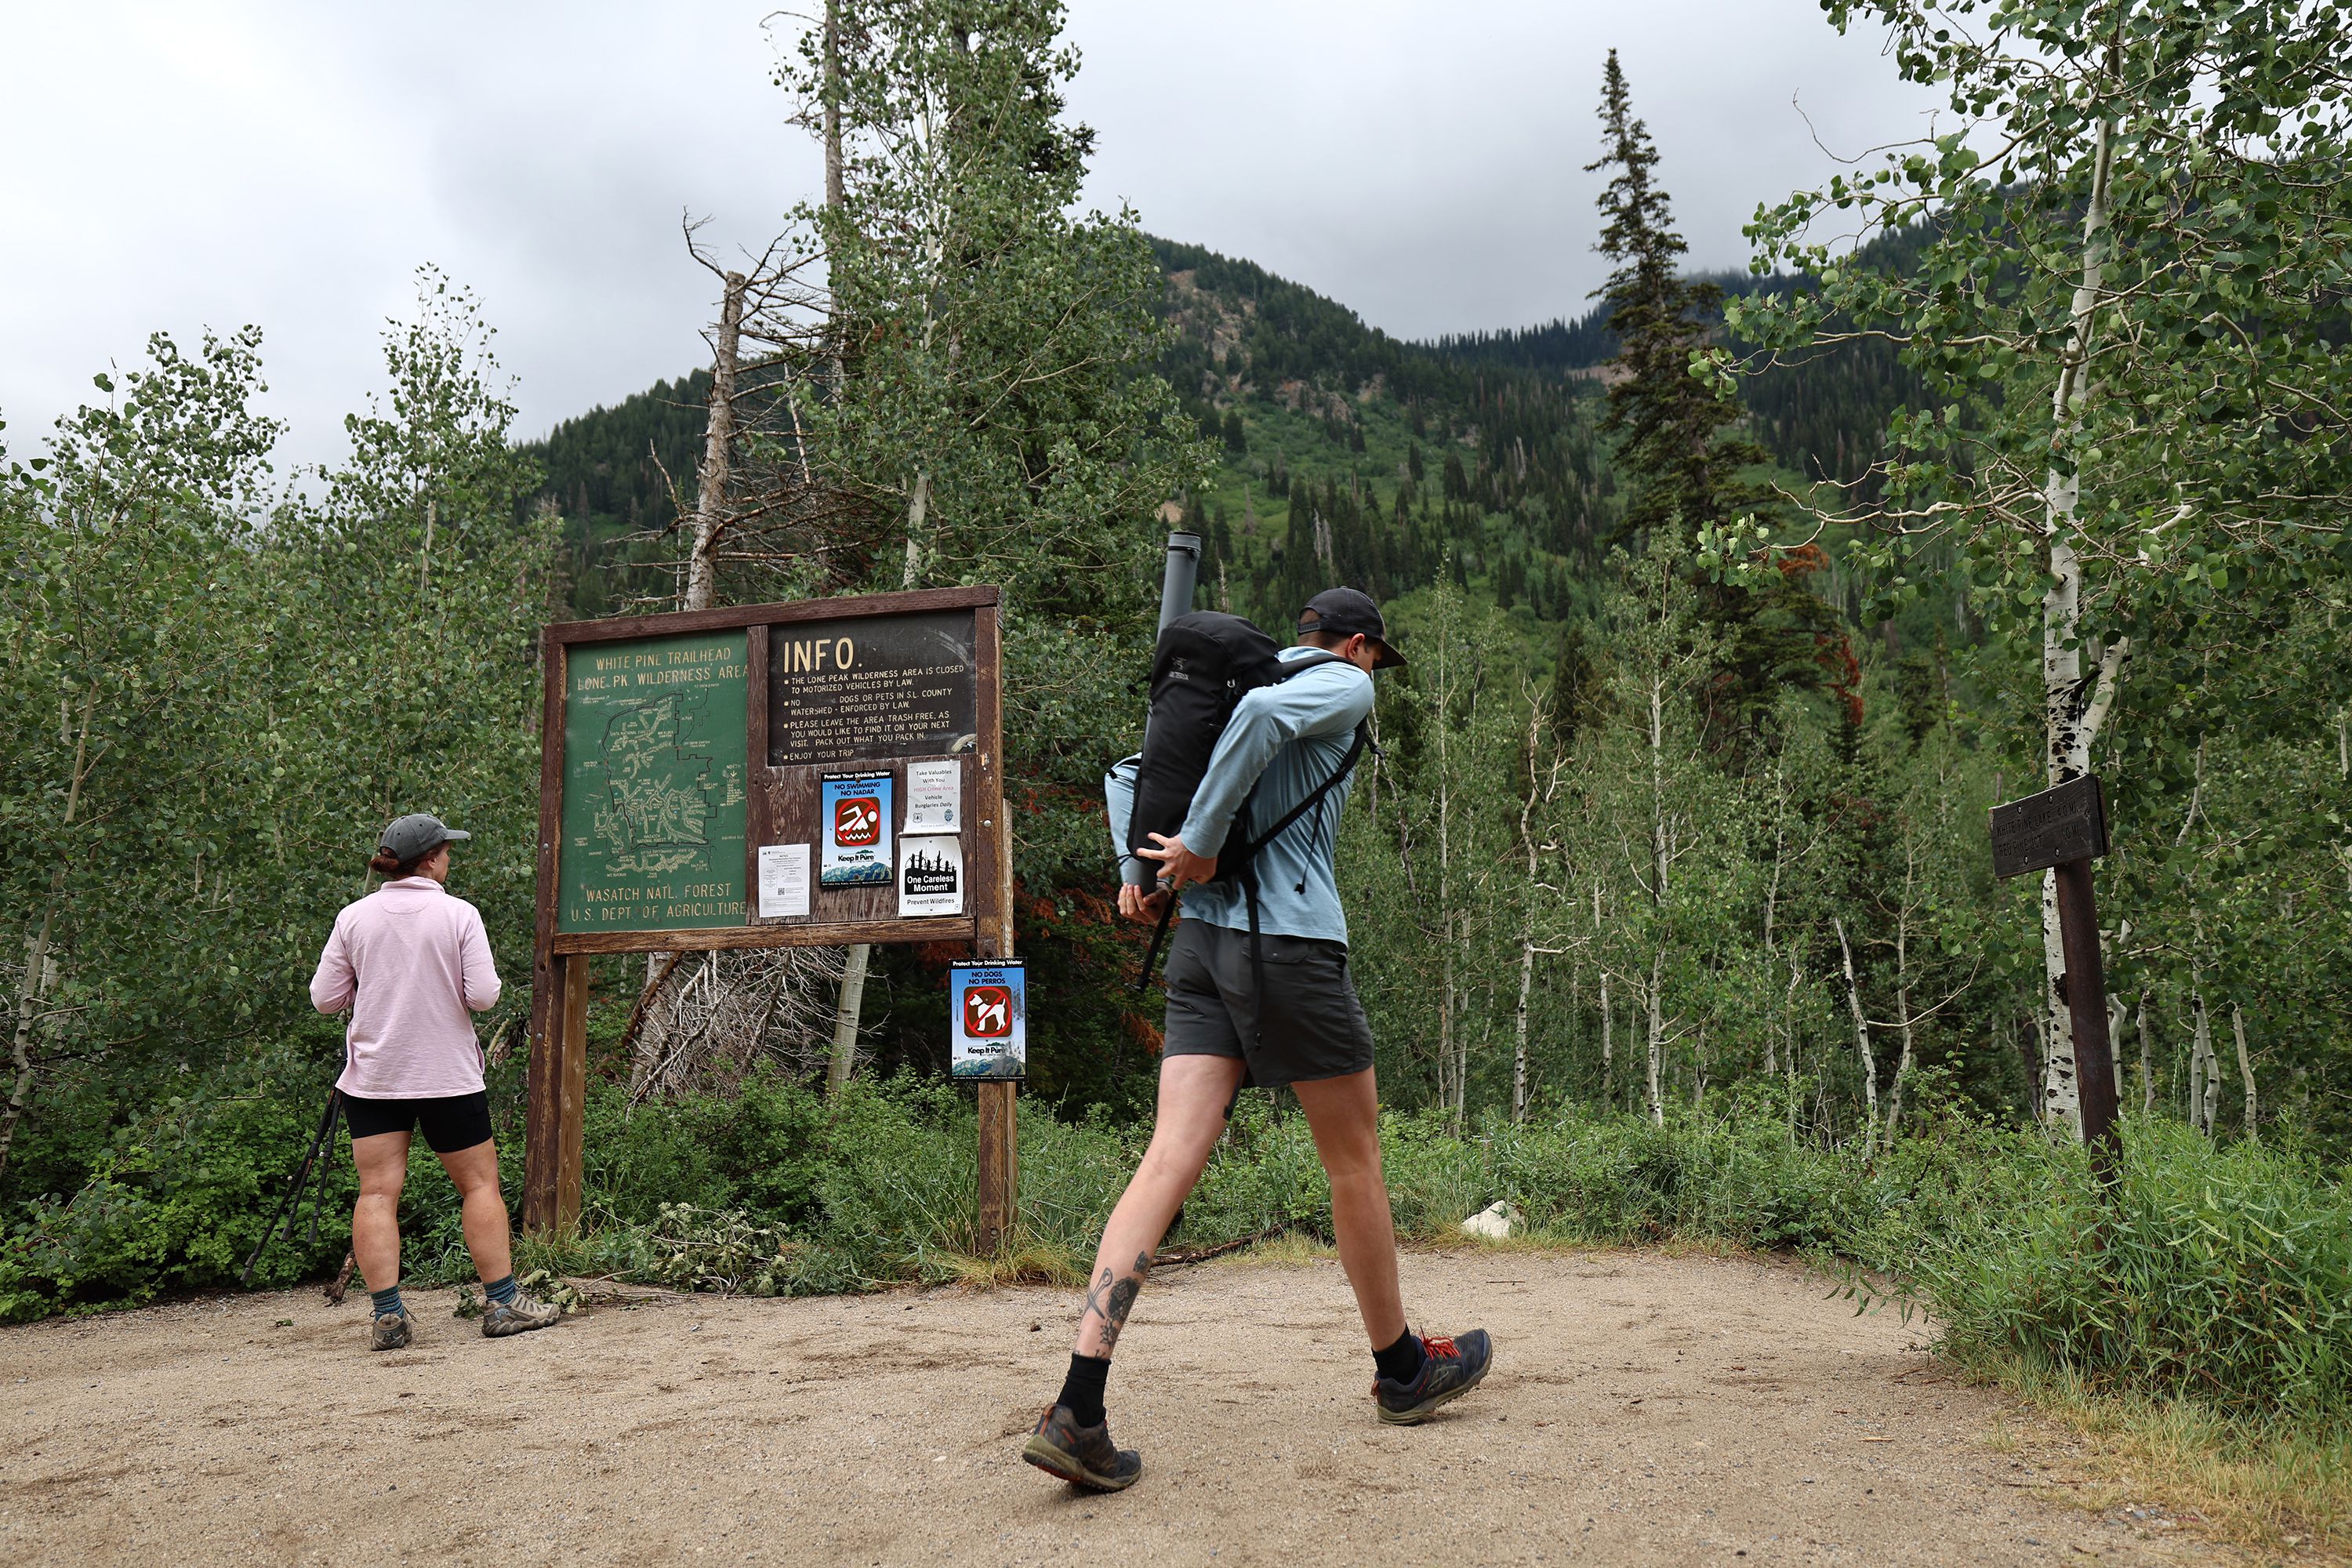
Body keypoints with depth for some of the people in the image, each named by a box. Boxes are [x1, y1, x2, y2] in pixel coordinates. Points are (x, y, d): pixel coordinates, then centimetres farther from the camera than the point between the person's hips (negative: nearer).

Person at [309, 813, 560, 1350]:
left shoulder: (353, 917, 0)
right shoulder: (459, 914, -8)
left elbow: (324, 998, 3)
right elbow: (483, 996, -12)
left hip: (371, 1077, 2)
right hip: (448, 1076, -2)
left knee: (377, 1191, 3)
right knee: (480, 1184, 8)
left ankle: (388, 1316, -1)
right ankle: (503, 1305, 10)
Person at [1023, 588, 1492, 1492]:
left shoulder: (1241, 688, 26)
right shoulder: (1346, 689, 2)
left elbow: (1127, 772, 26)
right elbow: (1260, 712, -20)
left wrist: (1135, 868, 12)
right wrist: (1201, 844, -17)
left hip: (1201, 940, 7)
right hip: (1289, 942, -7)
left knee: (1171, 1162, -3)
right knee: (1355, 1159, 10)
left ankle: (1078, 1410, -14)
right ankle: (1401, 1369, 29)